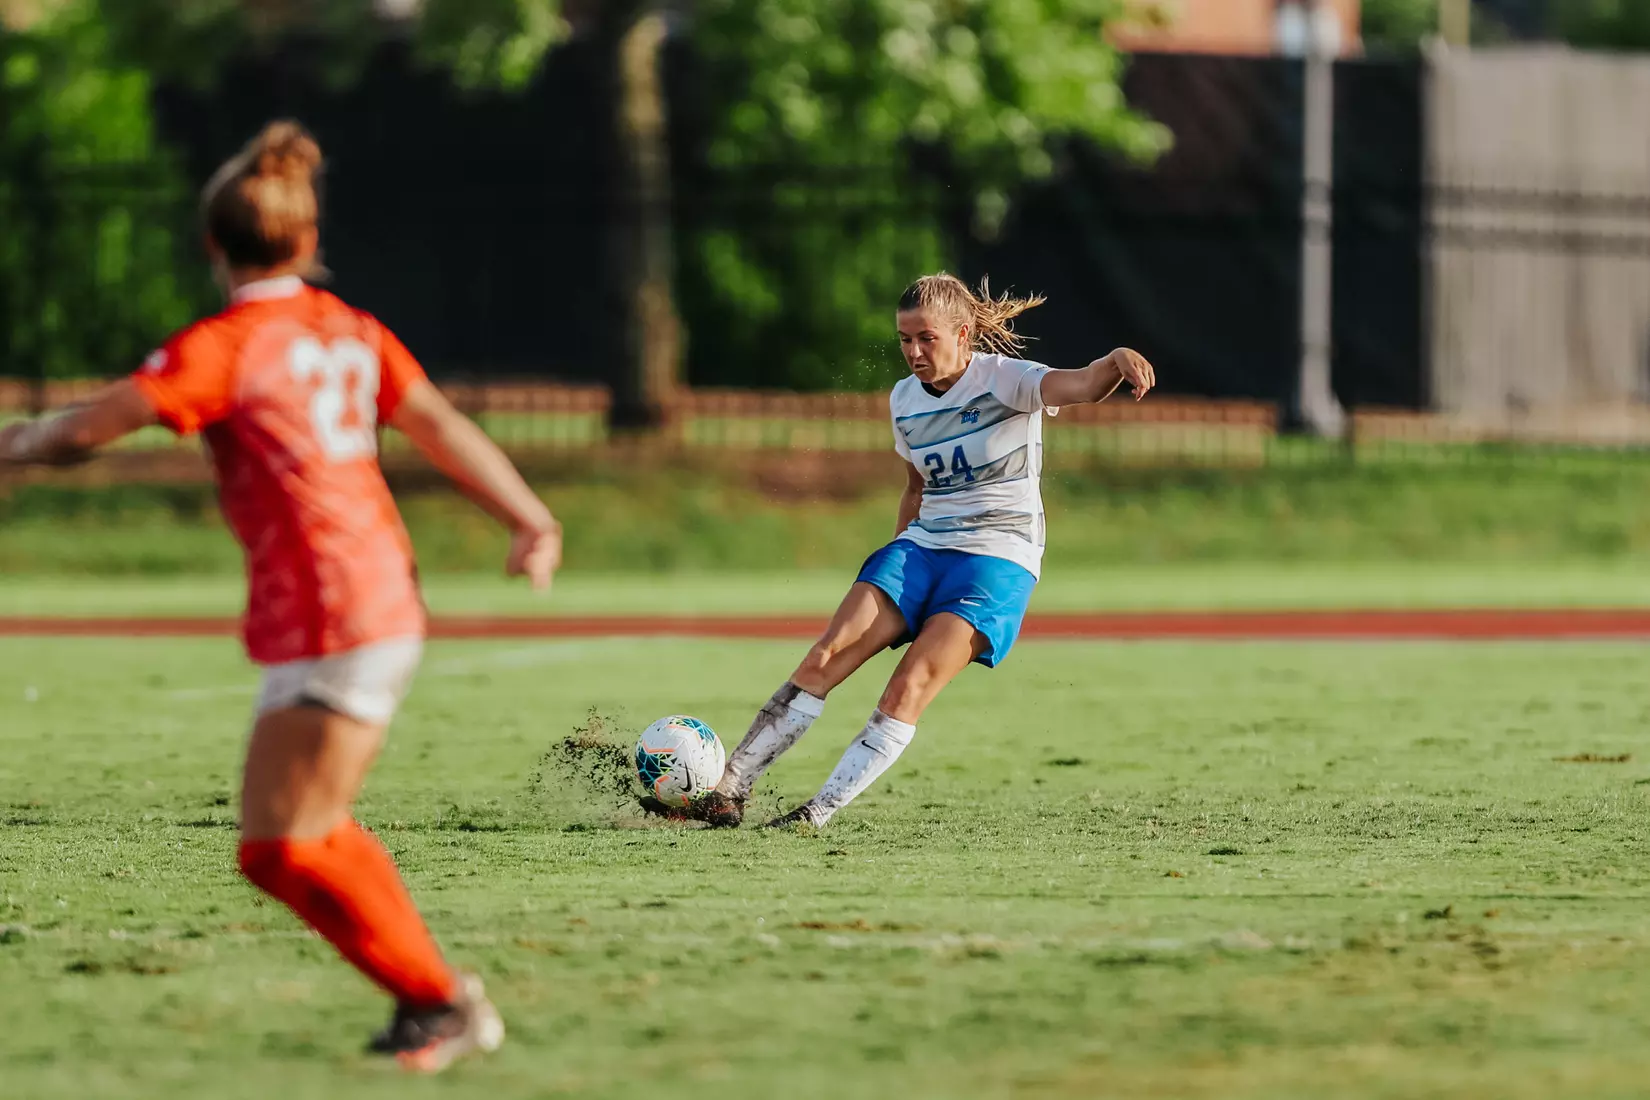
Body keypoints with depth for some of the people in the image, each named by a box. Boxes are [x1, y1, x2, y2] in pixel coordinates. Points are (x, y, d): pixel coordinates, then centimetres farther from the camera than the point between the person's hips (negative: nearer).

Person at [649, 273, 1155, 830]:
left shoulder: (1005, 379, -10)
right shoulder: (904, 399, 10)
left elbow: (1077, 385, -30)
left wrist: (1117, 361, -52)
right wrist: (895, 567, 26)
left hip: (998, 559, -6)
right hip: (921, 548, 6)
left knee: (909, 689, -23)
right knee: (824, 659, -14)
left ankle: (820, 813, -18)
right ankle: (729, 789, -12)